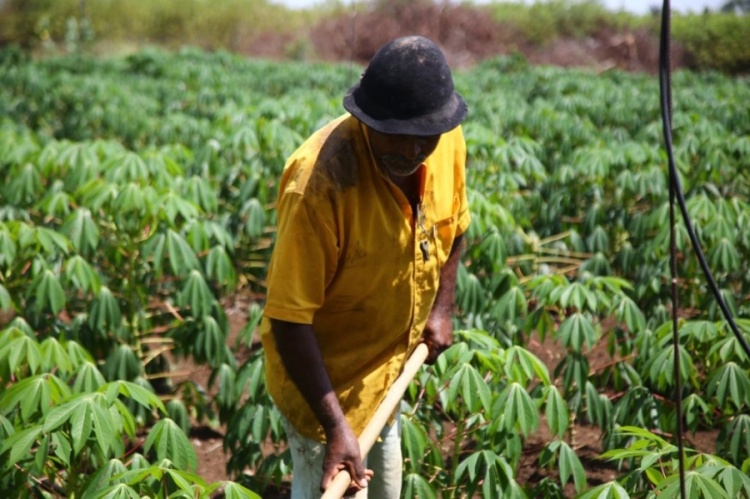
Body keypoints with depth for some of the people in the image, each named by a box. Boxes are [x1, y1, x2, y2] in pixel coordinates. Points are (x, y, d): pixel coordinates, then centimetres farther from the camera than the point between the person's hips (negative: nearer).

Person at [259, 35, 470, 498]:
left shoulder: (448, 141, -14)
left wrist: (442, 308, 2)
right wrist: (335, 425, -33)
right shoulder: (319, 183, -35)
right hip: (325, 374, -7)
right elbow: (289, 319, -30)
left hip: (391, 366, 7)